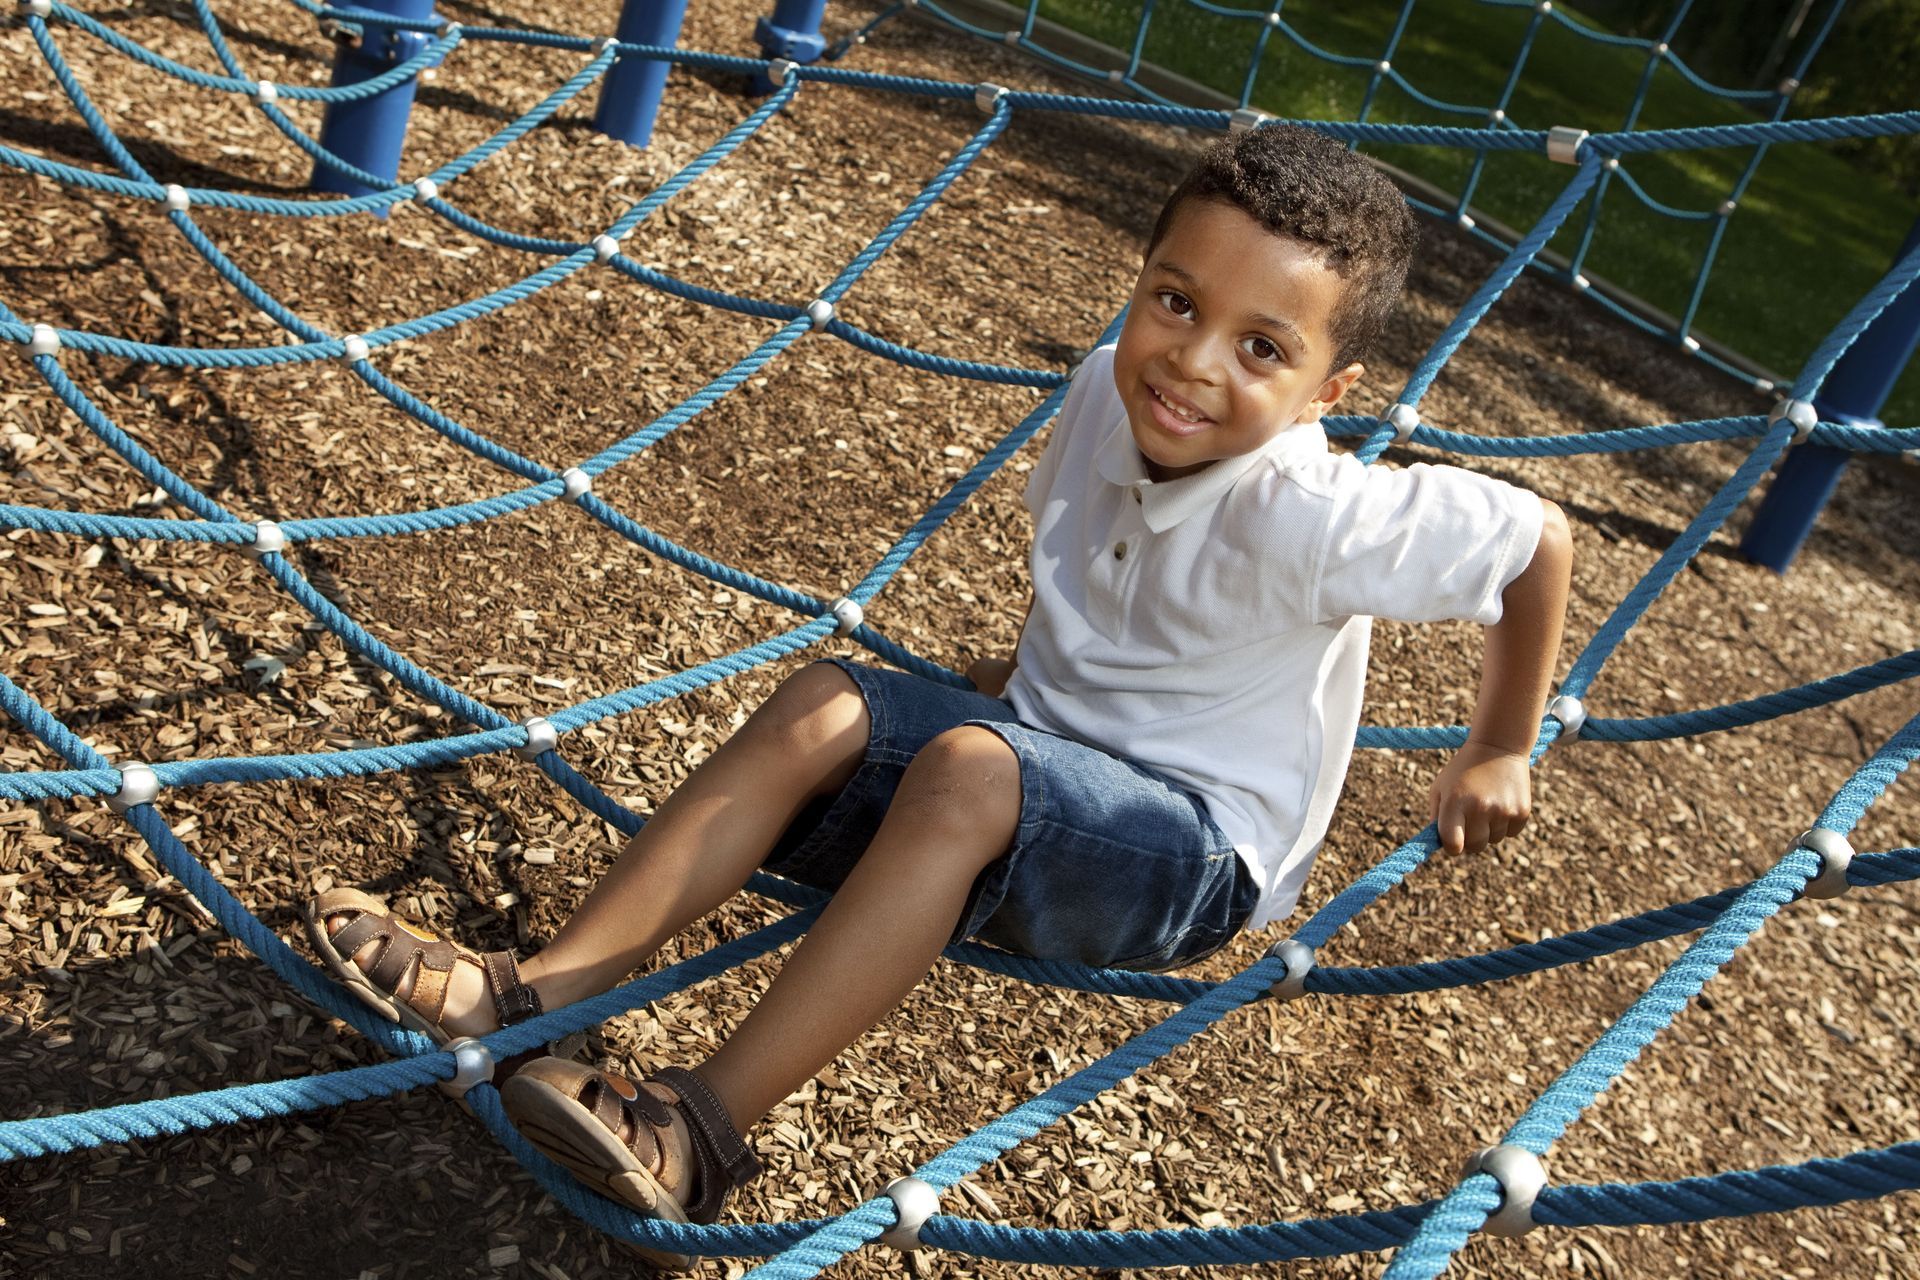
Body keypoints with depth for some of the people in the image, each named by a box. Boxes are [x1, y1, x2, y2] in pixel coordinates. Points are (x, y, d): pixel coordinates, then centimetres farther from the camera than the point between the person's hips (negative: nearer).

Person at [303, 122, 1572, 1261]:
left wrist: (1496, 756, -4)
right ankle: (532, 994, -15)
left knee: (968, 770, -35)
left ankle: (704, 1127, -30)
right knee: (824, 705, -15)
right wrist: (1036, 663, 10)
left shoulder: (1313, 516, -27)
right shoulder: (1117, 389, -7)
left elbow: (1544, 539, -16)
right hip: (1053, 757, 7)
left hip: (1201, 854, -6)